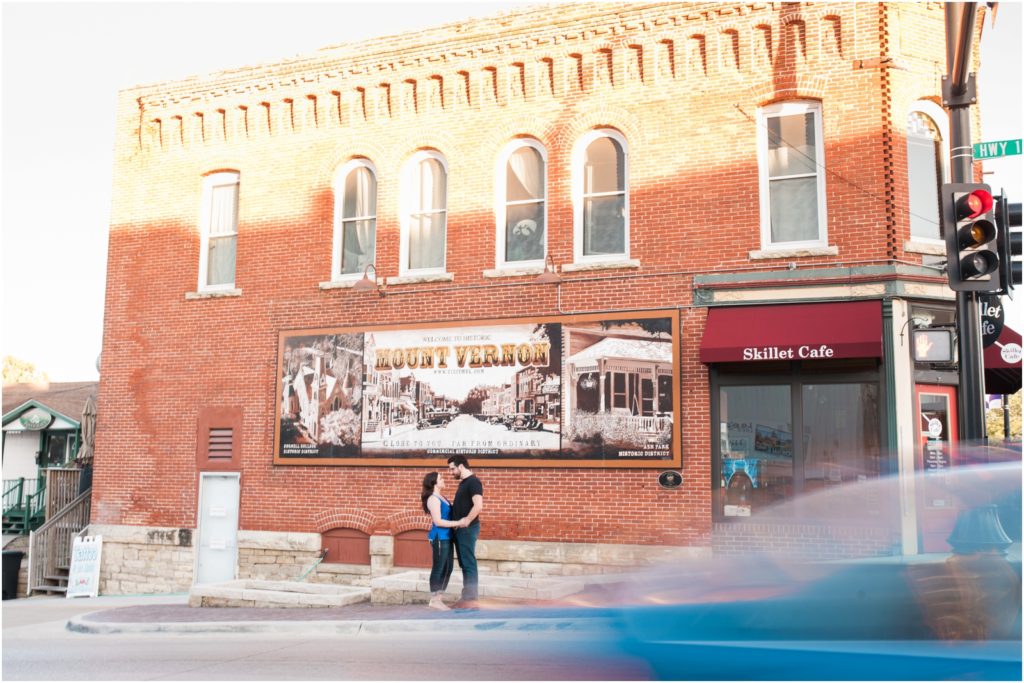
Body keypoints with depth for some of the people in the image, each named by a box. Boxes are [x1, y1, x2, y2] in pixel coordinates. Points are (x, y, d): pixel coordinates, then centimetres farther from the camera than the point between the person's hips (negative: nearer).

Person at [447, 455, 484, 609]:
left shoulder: (473, 482, -15)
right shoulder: (463, 483, 17)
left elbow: (478, 506, -25)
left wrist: (467, 520, -20)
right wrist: (449, 505, 11)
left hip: (468, 529, -10)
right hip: (460, 529, 10)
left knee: (469, 563, -7)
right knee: (464, 564, 11)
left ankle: (472, 599, -4)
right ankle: (466, 598, 16)